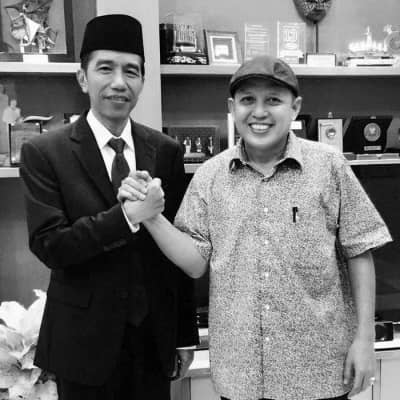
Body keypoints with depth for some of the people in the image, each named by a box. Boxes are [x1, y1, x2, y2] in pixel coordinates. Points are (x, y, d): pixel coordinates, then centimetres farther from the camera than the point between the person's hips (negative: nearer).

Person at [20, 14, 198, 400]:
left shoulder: (166, 151, 0)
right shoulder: (44, 152, -8)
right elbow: (48, 245, -14)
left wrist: (186, 337, 6)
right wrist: (126, 216, -26)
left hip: (155, 337, 3)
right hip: (85, 340, -2)